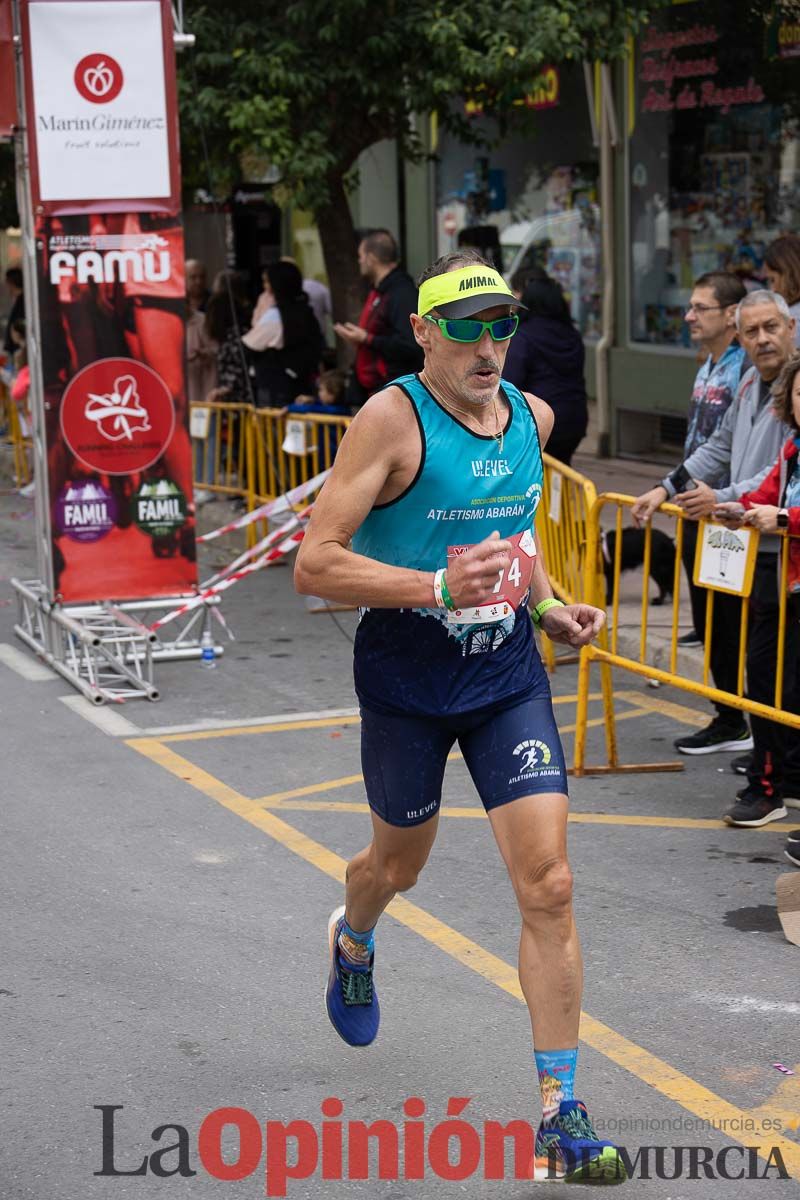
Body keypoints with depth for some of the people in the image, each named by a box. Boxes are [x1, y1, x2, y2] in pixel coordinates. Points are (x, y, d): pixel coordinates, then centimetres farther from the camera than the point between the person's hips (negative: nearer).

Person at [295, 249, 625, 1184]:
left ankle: (560, 1114, 1)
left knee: (548, 885, -8)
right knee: (400, 862, 19)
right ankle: (352, 939, 58)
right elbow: (314, 564, -22)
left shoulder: (531, 417, 3)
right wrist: (440, 587, -31)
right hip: (406, 681, -3)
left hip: (508, 675, 3)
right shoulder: (392, 417, -16)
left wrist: (548, 606, 6)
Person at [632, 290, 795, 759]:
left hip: (775, 548, -9)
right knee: (723, 633, 20)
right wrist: (666, 489, 13)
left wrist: (724, 498, -26)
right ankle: (730, 724, 38)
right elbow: (720, 447, 20)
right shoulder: (751, 382, 11)